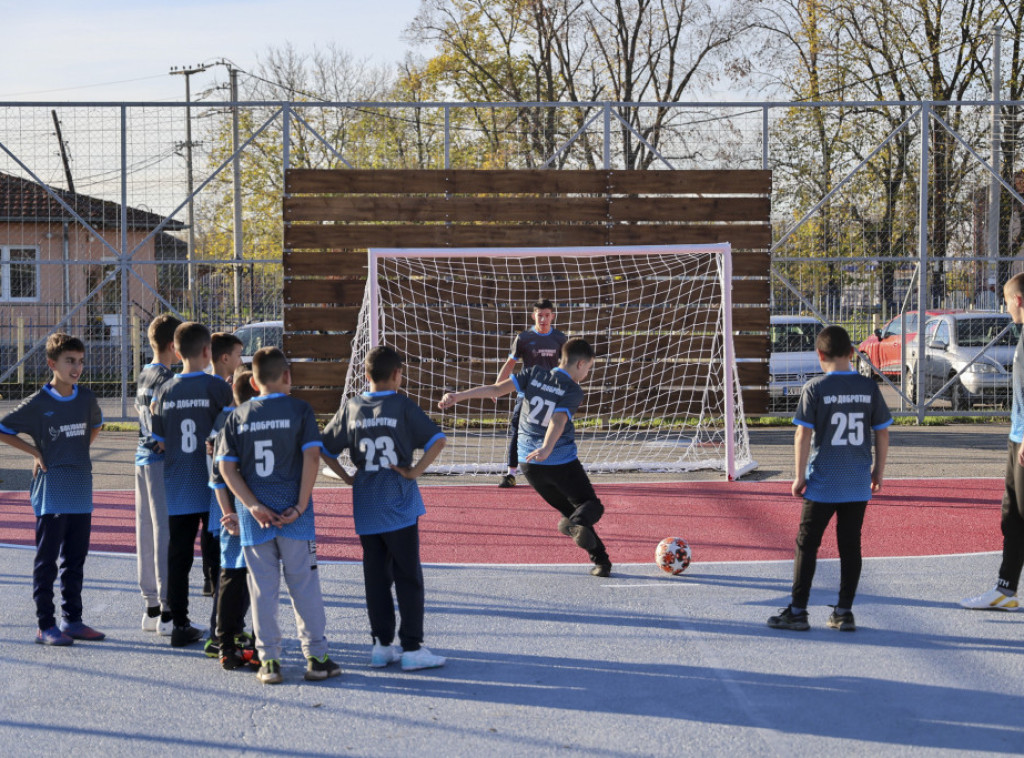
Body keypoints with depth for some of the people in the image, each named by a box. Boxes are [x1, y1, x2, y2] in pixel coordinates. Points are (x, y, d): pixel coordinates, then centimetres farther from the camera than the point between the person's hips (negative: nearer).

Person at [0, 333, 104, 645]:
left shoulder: (86, 398, 6)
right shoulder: (38, 403, -8)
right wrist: (35, 452, -7)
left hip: (81, 491, 5)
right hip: (51, 493, -5)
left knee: (76, 560, 11)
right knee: (46, 560, -1)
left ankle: (72, 620, 20)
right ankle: (46, 625, 2)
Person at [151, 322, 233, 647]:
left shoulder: (165, 391, 2)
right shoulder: (217, 388, -9)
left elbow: (160, 442, 5)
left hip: (177, 489, 3)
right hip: (212, 486, -3)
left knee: (178, 557, 8)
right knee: (218, 558, 4)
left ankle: (180, 625, 11)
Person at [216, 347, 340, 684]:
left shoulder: (237, 416, 7)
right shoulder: (299, 409, -1)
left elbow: (226, 467, 0)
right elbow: (311, 456, -10)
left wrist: (253, 505, -5)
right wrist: (301, 505, -9)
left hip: (254, 516, 2)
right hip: (293, 510, -2)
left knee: (262, 588, 7)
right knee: (304, 583, 6)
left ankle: (269, 660, 9)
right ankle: (316, 657, 9)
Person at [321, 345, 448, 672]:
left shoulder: (351, 407, 5)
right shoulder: (402, 405, -6)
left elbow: (324, 448, 8)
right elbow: (437, 439, -15)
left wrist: (347, 477, 10)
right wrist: (415, 471, -9)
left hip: (365, 509, 4)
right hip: (399, 507, -4)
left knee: (376, 577, 11)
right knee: (408, 578, 2)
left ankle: (382, 644, 13)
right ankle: (412, 647, 0)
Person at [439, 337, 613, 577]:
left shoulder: (535, 374, 2)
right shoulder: (573, 390, -8)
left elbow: (497, 388, -8)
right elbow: (558, 420, -26)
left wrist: (459, 395, -11)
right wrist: (547, 449, -40)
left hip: (530, 464, 4)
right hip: (562, 462, -4)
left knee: (567, 508, 19)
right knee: (590, 504, 12)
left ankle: (601, 560, 6)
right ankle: (578, 522, -26)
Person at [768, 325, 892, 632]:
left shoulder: (814, 388, -8)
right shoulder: (869, 388, 1)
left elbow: (803, 434, -10)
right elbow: (882, 432, 6)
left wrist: (800, 476, -3)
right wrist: (878, 471, 17)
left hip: (822, 483, -3)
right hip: (858, 483, 3)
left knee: (807, 544, 5)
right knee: (850, 546, 9)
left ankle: (797, 610, 5)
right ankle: (844, 612, 10)